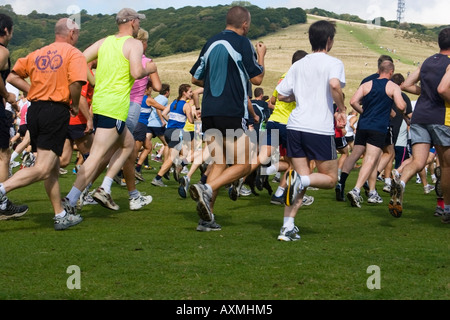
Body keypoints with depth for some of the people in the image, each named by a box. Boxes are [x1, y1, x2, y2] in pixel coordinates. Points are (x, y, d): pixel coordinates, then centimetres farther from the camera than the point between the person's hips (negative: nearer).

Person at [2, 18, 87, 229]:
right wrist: (75, 105, -2)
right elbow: (76, 83, -19)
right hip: (57, 110, -7)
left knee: (52, 169, 13)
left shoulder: (37, 54, 15)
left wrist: (34, 92, 14)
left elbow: (13, 77, 10)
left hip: (34, 109, 7)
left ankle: (61, 216, 18)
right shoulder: (74, 54, -2)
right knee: (43, 169, -10)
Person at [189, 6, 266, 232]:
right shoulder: (243, 43, -5)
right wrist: (261, 56, 12)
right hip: (232, 113, -6)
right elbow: (257, 79, -3)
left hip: (208, 112, 7)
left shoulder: (211, 43, 13)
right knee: (243, 164, 2)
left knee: (219, 163, 12)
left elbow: (195, 78, 17)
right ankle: (207, 190, -20)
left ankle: (207, 217, 2)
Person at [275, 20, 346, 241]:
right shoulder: (333, 63, -1)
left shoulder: (298, 65, 15)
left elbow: (281, 94, 13)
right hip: (320, 129, -5)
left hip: (295, 126, 5)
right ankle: (301, 179, -19)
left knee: (302, 182, 11)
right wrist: (341, 110, -7)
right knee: (330, 179, 10)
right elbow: (334, 84, -22)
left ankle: (288, 227, -2)